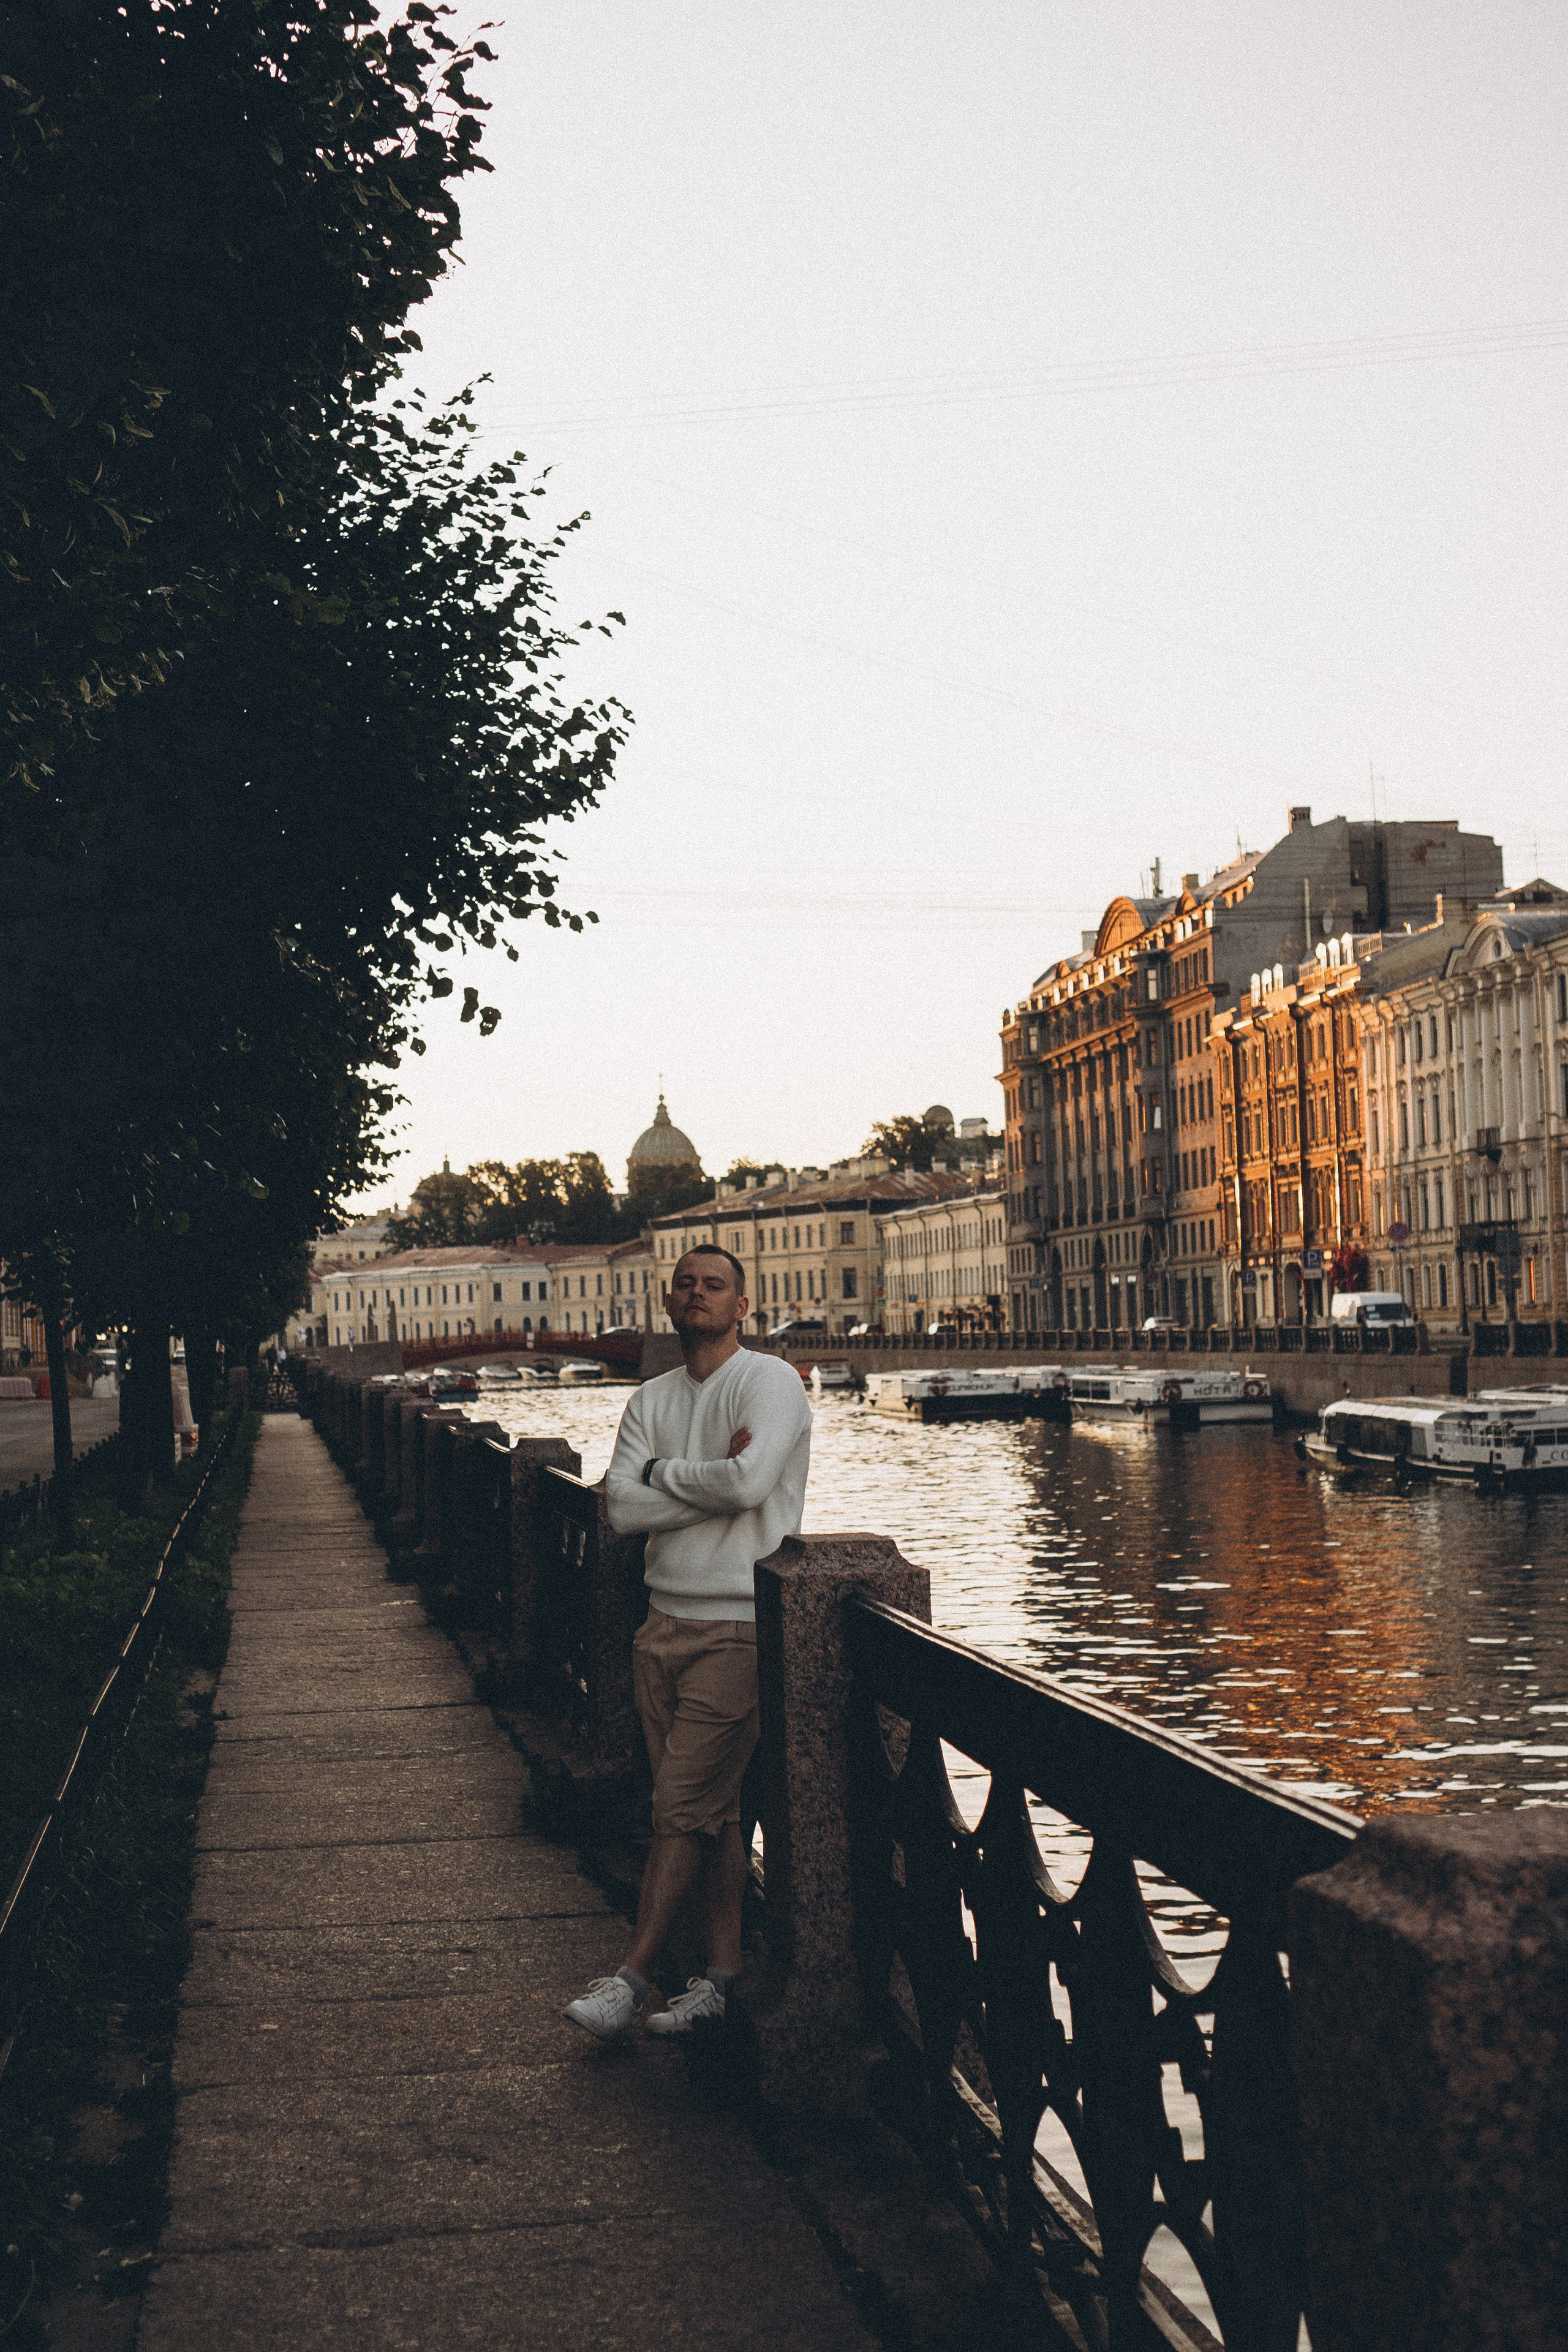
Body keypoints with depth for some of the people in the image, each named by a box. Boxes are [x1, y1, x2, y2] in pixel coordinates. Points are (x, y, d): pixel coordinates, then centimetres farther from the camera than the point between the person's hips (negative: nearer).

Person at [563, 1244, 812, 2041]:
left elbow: (748, 1482, -21)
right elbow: (622, 1509, 1)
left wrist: (664, 1473, -5)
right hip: (666, 1623, 6)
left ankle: (634, 1974, 2)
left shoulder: (770, 1381, -5)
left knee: (685, 1809, -5)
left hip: (741, 1628, -6)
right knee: (710, 1810, 9)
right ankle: (723, 1975, 14)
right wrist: (710, 1480, -10)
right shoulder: (651, 1399, 12)